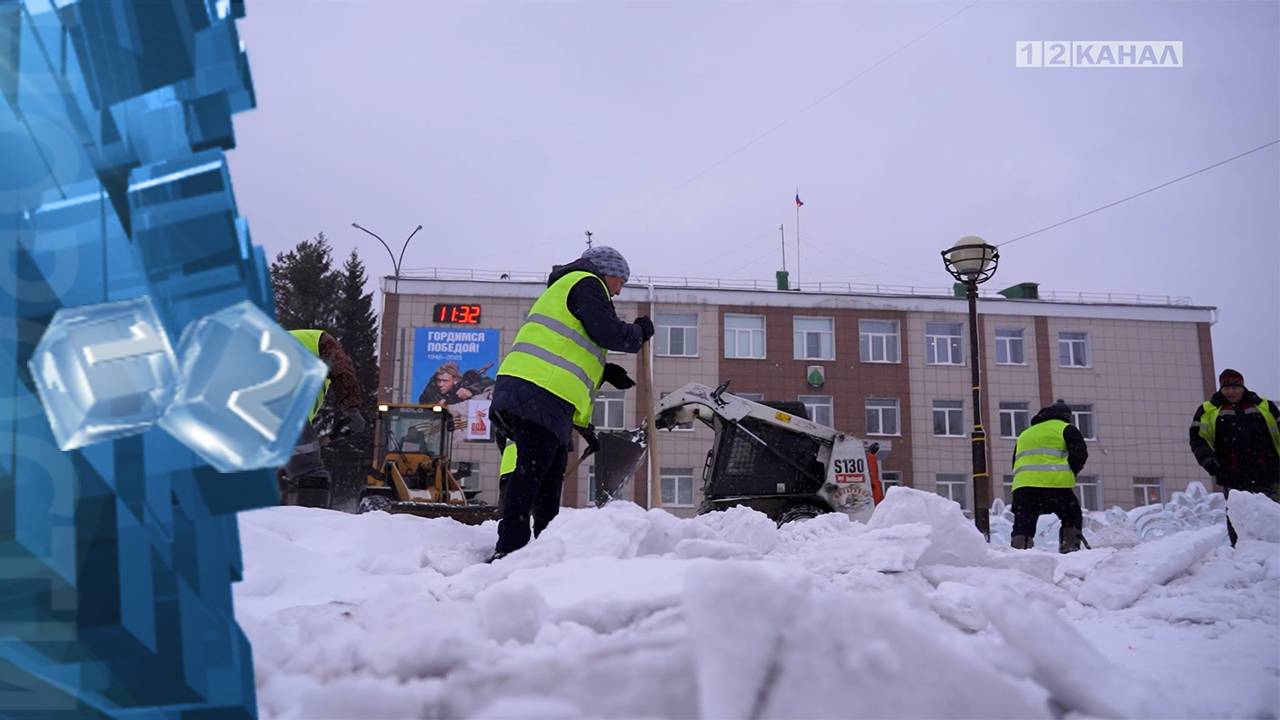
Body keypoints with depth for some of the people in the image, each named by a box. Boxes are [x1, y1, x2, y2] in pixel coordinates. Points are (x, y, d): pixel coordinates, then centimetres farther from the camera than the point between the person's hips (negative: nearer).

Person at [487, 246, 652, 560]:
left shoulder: (565, 287, 35)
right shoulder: (587, 284, 2)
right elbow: (608, 333, -11)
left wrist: (604, 372, 24)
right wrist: (639, 332, 8)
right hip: (540, 393, -10)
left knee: (551, 475, 13)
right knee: (531, 469, -15)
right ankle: (509, 547, -19)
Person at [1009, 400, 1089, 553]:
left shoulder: (1024, 434, 30)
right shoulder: (1066, 429, 13)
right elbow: (1080, 454, -2)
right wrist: (1069, 474, 9)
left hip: (1023, 484, 4)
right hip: (1056, 483, -4)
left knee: (1022, 525, 4)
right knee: (1073, 517, 16)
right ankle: (1069, 547, 7)